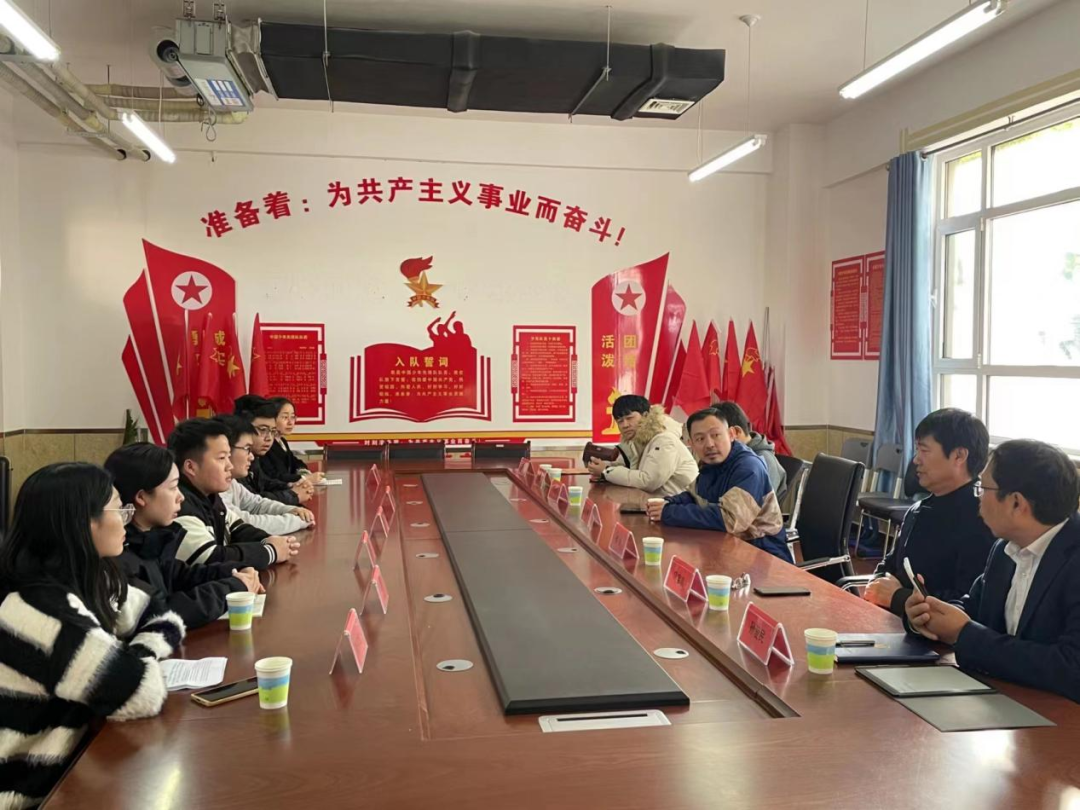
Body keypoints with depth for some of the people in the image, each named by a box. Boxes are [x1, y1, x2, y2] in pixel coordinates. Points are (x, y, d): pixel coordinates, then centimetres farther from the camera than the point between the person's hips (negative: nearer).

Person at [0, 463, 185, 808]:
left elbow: (164, 622, 11)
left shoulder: (76, 582, 0)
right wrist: (143, 651, -9)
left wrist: (137, 651, -9)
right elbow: (143, 694, -29)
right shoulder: (40, 607, -27)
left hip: (64, 769, 8)